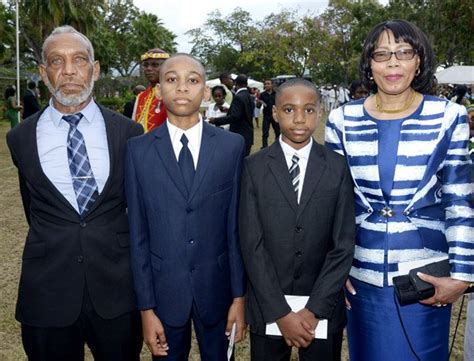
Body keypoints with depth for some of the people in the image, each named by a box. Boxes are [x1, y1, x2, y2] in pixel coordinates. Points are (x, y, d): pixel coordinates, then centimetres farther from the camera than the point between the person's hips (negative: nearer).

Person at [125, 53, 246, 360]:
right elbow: (138, 233, -3)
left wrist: (239, 295, 0)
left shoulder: (232, 145, -5)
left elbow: (236, 224, -2)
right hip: (163, 288, 0)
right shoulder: (139, 150, -5)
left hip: (216, 288, 0)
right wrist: (146, 307, -4)